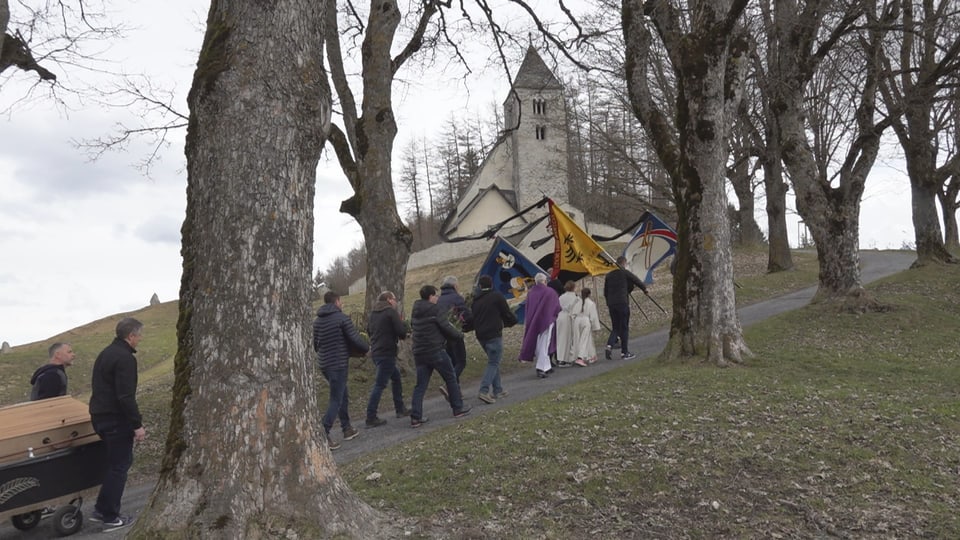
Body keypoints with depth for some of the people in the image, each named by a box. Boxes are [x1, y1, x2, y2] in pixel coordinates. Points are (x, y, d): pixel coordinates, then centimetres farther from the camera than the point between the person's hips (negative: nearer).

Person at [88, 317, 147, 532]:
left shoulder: (105, 353, 14)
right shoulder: (125, 358, -18)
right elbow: (126, 396, -23)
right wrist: (137, 425, -19)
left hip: (100, 416, 10)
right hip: (116, 420, -10)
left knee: (120, 461, 19)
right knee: (118, 466, 1)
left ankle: (101, 509, 23)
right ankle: (110, 518, 10)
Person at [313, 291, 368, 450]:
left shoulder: (317, 321, 8)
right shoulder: (342, 318, -12)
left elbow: (315, 344, 14)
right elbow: (355, 339, -13)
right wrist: (367, 348, 5)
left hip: (324, 364, 7)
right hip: (338, 364, -7)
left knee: (343, 395, 20)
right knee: (336, 400, -3)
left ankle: (347, 429, 28)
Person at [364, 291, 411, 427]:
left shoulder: (373, 312, 12)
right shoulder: (391, 312, -11)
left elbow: (369, 329, 21)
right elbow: (401, 332, -16)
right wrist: (402, 323, 4)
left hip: (376, 352, 9)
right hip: (386, 353, -9)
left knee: (396, 377, 21)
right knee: (380, 385, -5)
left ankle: (400, 409, 26)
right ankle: (371, 418, -3)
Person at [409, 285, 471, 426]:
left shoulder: (415, 311, 9)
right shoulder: (434, 310, -12)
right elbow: (446, 327, -10)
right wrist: (460, 334, 8)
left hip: (419, 352, 6)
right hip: (436, 351, -6)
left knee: (420, 385, 7)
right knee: (451, 378, 12)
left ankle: (416, 417, 2)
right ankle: (458, 408, 21)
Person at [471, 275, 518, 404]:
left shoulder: (475, 300, 10)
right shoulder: (497, 296, -6)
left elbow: (471, 318, 14)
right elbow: (508, 315, -4)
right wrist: (508, 322, 16)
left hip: (480, 336, 6)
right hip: (494, 335, -6)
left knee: (493, 361, 18)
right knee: (493, 363, -3)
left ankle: (497, 390, 18)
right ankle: (484, 391, -16)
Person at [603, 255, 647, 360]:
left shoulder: (609, 275, 13)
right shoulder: (625, 273, -3)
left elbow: (605, 292, 15)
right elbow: (637, 281, 7)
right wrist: (644, 288, 26)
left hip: (611, 304, 5)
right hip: (622, 303, -5)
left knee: (615, 328, 12)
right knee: (624, 328, 3)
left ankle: (609, 346, -12)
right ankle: (624, 352, 5)